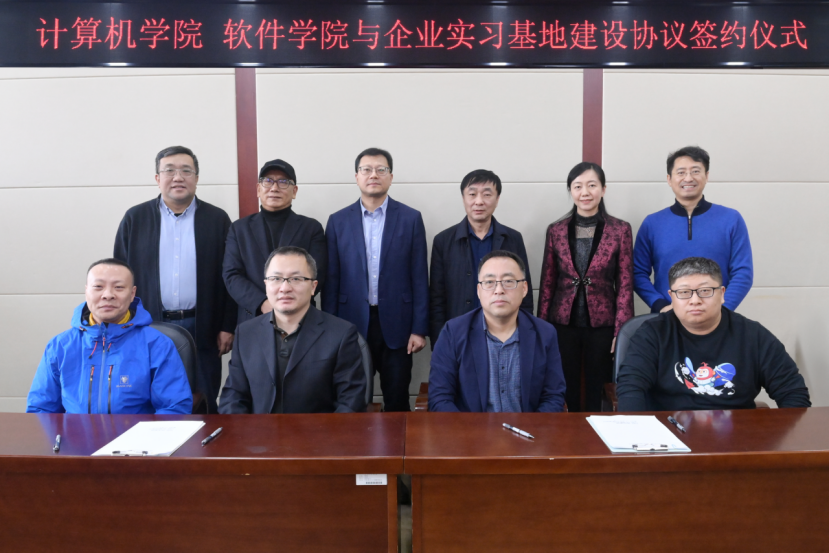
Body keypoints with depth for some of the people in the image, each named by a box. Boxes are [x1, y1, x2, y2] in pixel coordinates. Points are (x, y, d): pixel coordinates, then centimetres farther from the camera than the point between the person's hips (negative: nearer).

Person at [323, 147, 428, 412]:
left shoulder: (411, 219, 1)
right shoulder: (338, 221, 4)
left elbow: (419, 278, 0)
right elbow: (331, 280, 4)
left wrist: (419, 329, -4)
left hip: (396, 324, -1)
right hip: (352, 323, 1)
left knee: (397, 401, 7)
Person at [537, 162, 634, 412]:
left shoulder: (620, 230, -2)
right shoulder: (556, 230, 3)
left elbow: (625, 284, -2)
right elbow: (547, 283, 6)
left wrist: (621, 331, -7)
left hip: (602, 324, -1)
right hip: (563, 324, 1)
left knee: (599, 393, 9)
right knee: (565, 392, 10)